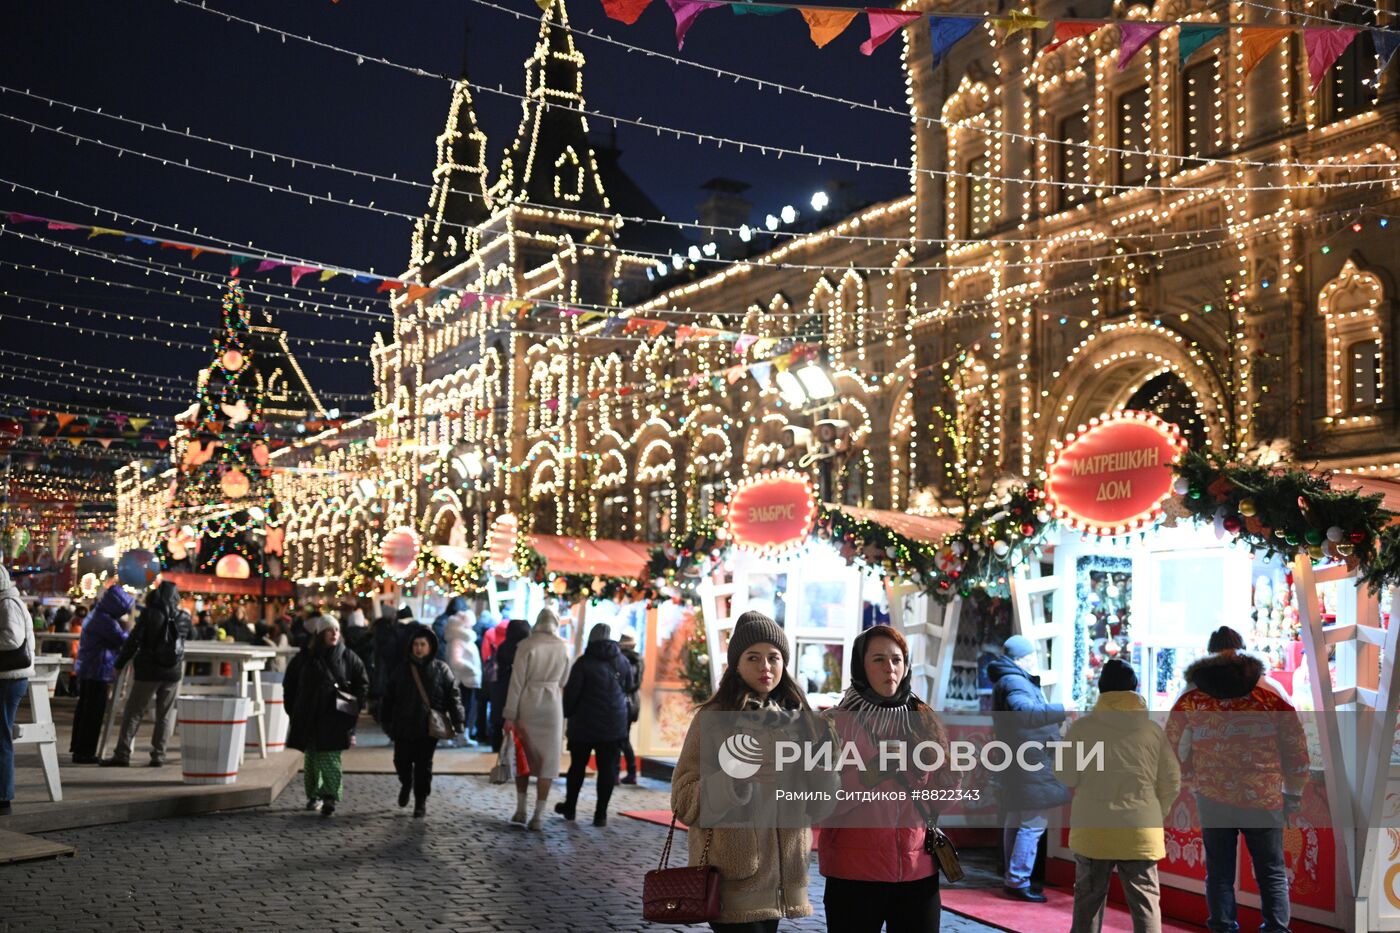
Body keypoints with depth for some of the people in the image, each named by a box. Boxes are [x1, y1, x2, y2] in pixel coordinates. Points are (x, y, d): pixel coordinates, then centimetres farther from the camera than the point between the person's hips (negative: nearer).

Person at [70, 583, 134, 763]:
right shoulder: (105, 620, -18)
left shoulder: (95, 615, 13)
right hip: (98, 672, -10)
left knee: (84, 709, 16)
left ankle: (78, 748, 25)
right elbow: (123, 640, -14)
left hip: (85, 669, 10)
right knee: (94, 712, -5)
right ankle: (85, 752, -3)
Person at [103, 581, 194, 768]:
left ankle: (122, 754, 1)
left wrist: (119, 664, -3)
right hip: (173, 672, 3)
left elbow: (133, 641, -10)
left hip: (148, 670, -3)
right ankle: (158, 755, 5)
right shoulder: (183, 617, 2)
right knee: (165, 715, 9)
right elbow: (192, 633, 23)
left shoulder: (149, 614, -8)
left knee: (133, 712, 4)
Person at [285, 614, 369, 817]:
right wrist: (293, 710, 10)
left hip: (335, 719, -3)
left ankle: (330, 797, -13)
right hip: (309, 719, 3)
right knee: (311, 759, 10)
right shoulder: (303, 658, 5)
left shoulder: (347, 657, 1)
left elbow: (363, 683, 9)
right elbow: (289, 686, 15)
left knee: (329, 758, -12)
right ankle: (313, 796, 21)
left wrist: (354, 706, 2)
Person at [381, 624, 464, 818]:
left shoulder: (441, 669, 0)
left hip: (429, 727, -2)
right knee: (402, 761, 6)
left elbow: (452, 695, -3)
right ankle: (406, 784, 38)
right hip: (404, 726, 2)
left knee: (424, 765, 1)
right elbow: (390, 697, 12)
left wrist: (458, 720, -10)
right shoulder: (403, 669, 8)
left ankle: (421, 801, 14)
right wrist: (387, 720, 10)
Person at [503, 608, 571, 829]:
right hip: (553, 705, 1)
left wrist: (509, 715, -5)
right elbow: (563, 681, 7)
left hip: (527, 704, -1)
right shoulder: (563, 647, -1)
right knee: (547, 760, 5)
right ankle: (538, 816, 3)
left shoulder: (526, 645, -7)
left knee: (524, 757, 14)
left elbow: (516, 681, -8)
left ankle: (521, 810, 18)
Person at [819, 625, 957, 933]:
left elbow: (940, 800, 4)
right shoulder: (836, 723, -4)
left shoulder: (924, 722, 7)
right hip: (853, 873, -3)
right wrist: (871, 771, -22)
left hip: (919, 870, 3)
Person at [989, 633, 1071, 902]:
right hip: (1031, 764, -11)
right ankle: (1017, 881, -7)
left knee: (1015, 821, 15)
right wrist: (1062, 710, -39)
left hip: (1019, 766, 11)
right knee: (1033, 822, -9)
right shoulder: (1015, 682, -16)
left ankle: (1013, 878, 23)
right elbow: (1025, 713, -36)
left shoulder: (1017, 681, 19)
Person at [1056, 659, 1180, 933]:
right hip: (1141, 831, 1)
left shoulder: (1082, 728, -7)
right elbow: (1171, 782, 2)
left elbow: (1066, 777, -4)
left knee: (1089, 900, 13)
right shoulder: (1153, 730, -1)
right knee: (1145, 901, 7)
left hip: (1092, 829, 0)